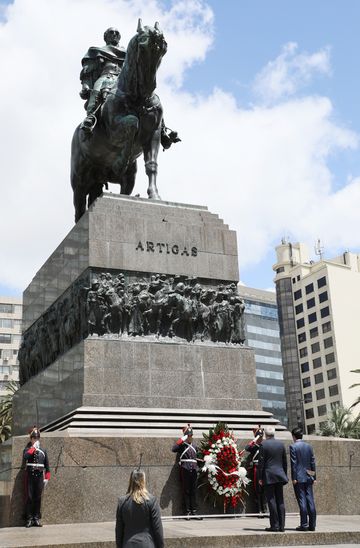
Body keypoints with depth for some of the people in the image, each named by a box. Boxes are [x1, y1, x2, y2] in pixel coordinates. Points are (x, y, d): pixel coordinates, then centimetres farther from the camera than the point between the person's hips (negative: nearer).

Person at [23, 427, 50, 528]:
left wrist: (47, 478, 6)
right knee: (29, 498, -3)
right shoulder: (27, 449, 4)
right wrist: (34, 447, -15)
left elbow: (47, 466, 12)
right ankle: (29, 519, 2)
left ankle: (36, 519, 9)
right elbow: (25, 456, -21)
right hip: (30, 476, -2)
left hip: (40, 476, 2)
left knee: (38, 498, 4)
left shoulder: (43, 450, 11)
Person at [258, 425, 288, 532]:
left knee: (271, 501, -2)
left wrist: (260, 477, -3)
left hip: (268, 476, -5)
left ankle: (274, 525, -2)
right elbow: (285, 461, 12)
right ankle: (281, 525, 8)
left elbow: (261, 462, -8)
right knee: (280, 501, 8)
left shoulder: (264, 444, -8)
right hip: (280, 475, 5)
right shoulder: (281, 444, 8)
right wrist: (285, 475, 20)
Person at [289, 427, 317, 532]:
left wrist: (294, 478, -9)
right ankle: (312, 525, 6)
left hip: (299, 477, -5)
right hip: (308, 477, 5)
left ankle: (304, 524, -4)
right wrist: (314, 477, 14)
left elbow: (293, 463, -11)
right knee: (310, 500, 5)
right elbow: (312, 462, 10)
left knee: (302, 501, -4)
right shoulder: (309, 446, 9)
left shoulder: (293, 447, -7)